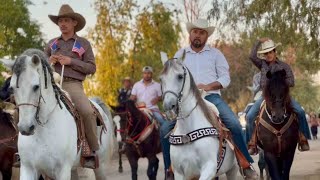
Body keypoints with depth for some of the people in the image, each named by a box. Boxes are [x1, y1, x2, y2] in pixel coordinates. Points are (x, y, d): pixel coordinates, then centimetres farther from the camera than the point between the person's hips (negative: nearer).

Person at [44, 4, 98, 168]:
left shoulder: (83, 44, 8)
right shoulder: (52, 44, 17)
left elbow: (91, 68, 2)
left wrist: (71, 61, -10)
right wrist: (49, 61, 0)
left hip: (73, 85, -3)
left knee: (88, 112, -29)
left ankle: (93, 152, -17)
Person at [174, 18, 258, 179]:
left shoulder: (215, 54, 11)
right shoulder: (180, 54, 13)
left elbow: (225, 78, 6)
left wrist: (209, 86, -12)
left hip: (211, 97, 0)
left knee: (234, 124, -21)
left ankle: (246, 165, -11)